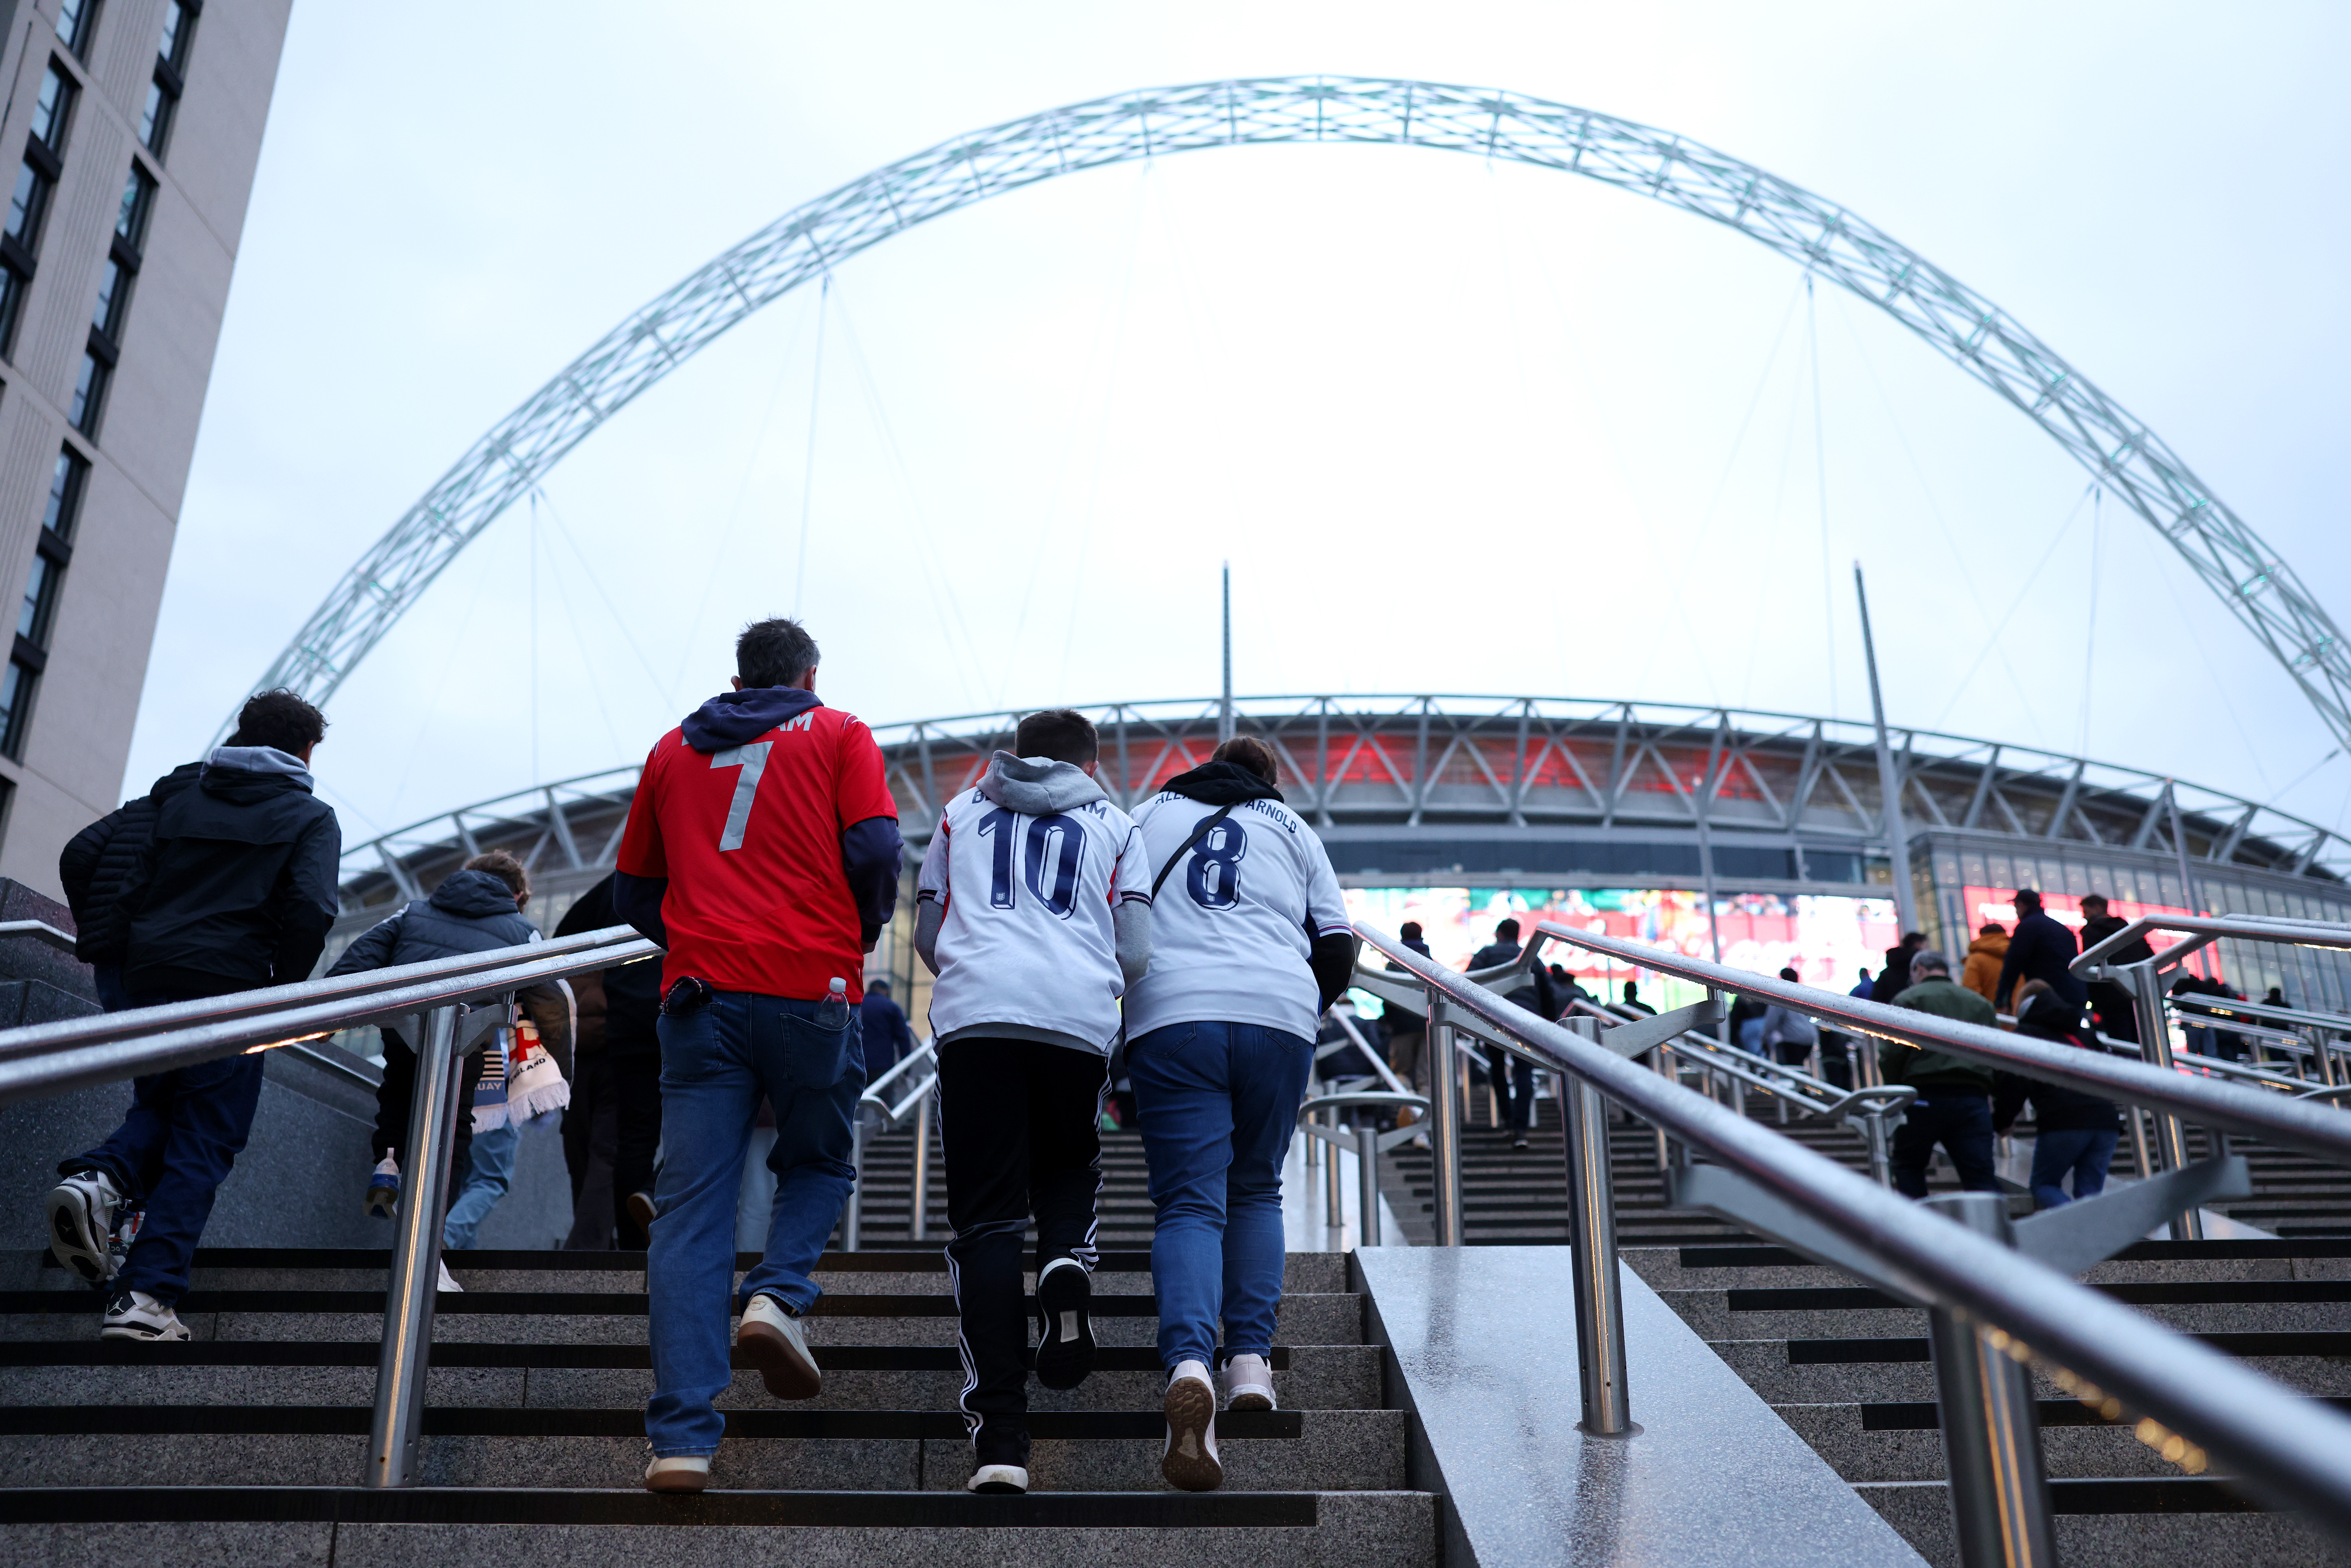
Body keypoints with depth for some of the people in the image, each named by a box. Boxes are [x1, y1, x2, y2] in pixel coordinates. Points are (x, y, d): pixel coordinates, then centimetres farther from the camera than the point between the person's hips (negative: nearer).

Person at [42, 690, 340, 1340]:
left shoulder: (181, 802, 19)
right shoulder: (311, 817, 3)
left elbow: (135, 888, 15)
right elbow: (311, 908, -11)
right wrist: (284, 988, 0)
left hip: (149, 982, 5)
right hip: (229, 989, -5)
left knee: (158, 1111, 23)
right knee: (203, 1144, 1)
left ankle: (101, 1177, -9)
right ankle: (146, 1293, -9)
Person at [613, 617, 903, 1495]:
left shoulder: (672, 750, 21)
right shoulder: (839, 734, 11)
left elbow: (632, 892, 23)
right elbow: (874, 849, -3)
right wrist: (862, 936, 13)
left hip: (700, 994, 2)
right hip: (812, 991, -2)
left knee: (689, 1210, 1)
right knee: (819, 1164, 20)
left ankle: (682, 1438, -6)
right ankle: (778, 1295, -7)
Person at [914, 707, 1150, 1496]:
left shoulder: (961, 812, 24)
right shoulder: (1113, 824, 21)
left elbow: (927, 938, 24)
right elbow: (1135, 956, 12)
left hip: (973, 1016, 0)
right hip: (1079, 1018, 0)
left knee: (985, 1219, 0)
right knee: (1070, 1168, 26)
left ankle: (999, 1439, -9)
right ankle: (1068, 1264, -7)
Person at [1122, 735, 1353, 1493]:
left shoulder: (1148, 815, 21)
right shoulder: (1294, 829, 21)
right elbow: (1338, 950, 14)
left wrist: (1123, 999, 33)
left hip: (1172, 1014, -1)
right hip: (1279, 1016, 1)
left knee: (1190, 1204, -4)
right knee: (1255, 1190, 18)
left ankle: (1188, 1364, -28)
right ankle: (1251, 1361, 6)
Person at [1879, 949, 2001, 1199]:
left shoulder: (1908, 999, 6)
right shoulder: (1982, 1004, 21)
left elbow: (1891, 1054, -3)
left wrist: (1897, 1089, 13)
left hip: (1925, 1095, -3)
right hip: (1974, 1098, 3)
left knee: (1908, 1167, 15)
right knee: (1982, 1177, 1)